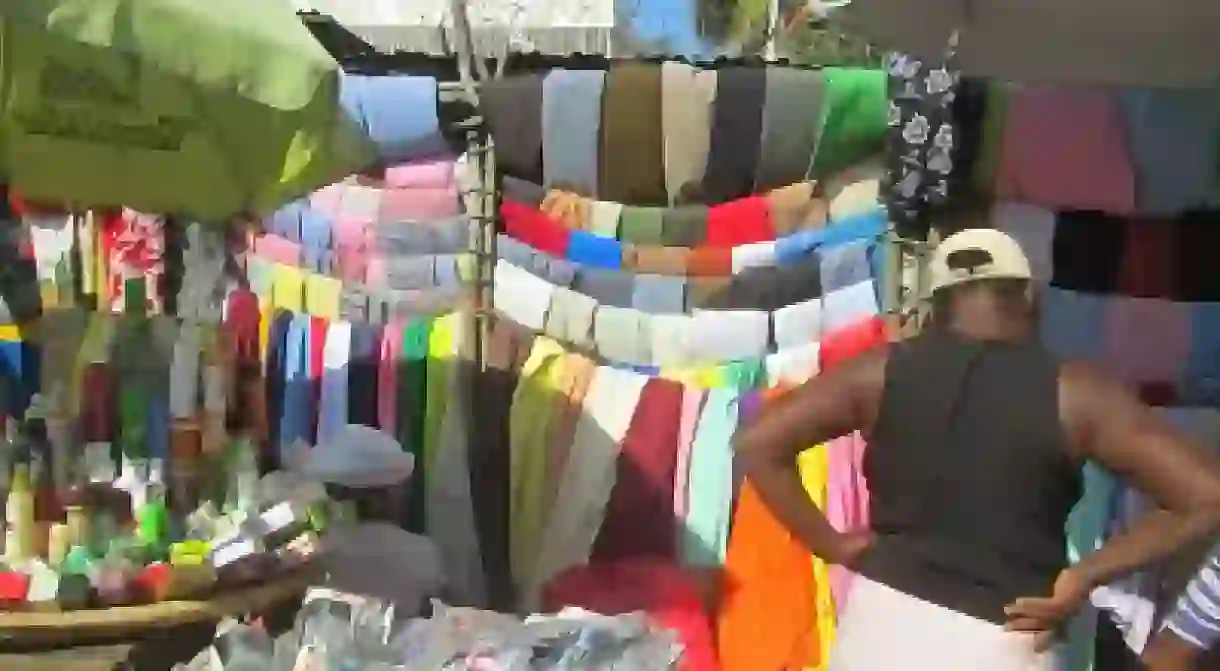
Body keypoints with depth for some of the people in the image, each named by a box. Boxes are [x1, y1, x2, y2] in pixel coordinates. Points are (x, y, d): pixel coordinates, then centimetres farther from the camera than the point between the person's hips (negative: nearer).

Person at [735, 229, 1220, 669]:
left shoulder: (883, 371, -1)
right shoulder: (1072, 392, -6)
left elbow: (757, 443, -3)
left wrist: (833, 545, 3)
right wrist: (1083, 577, -6)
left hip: (883, 620, 2)